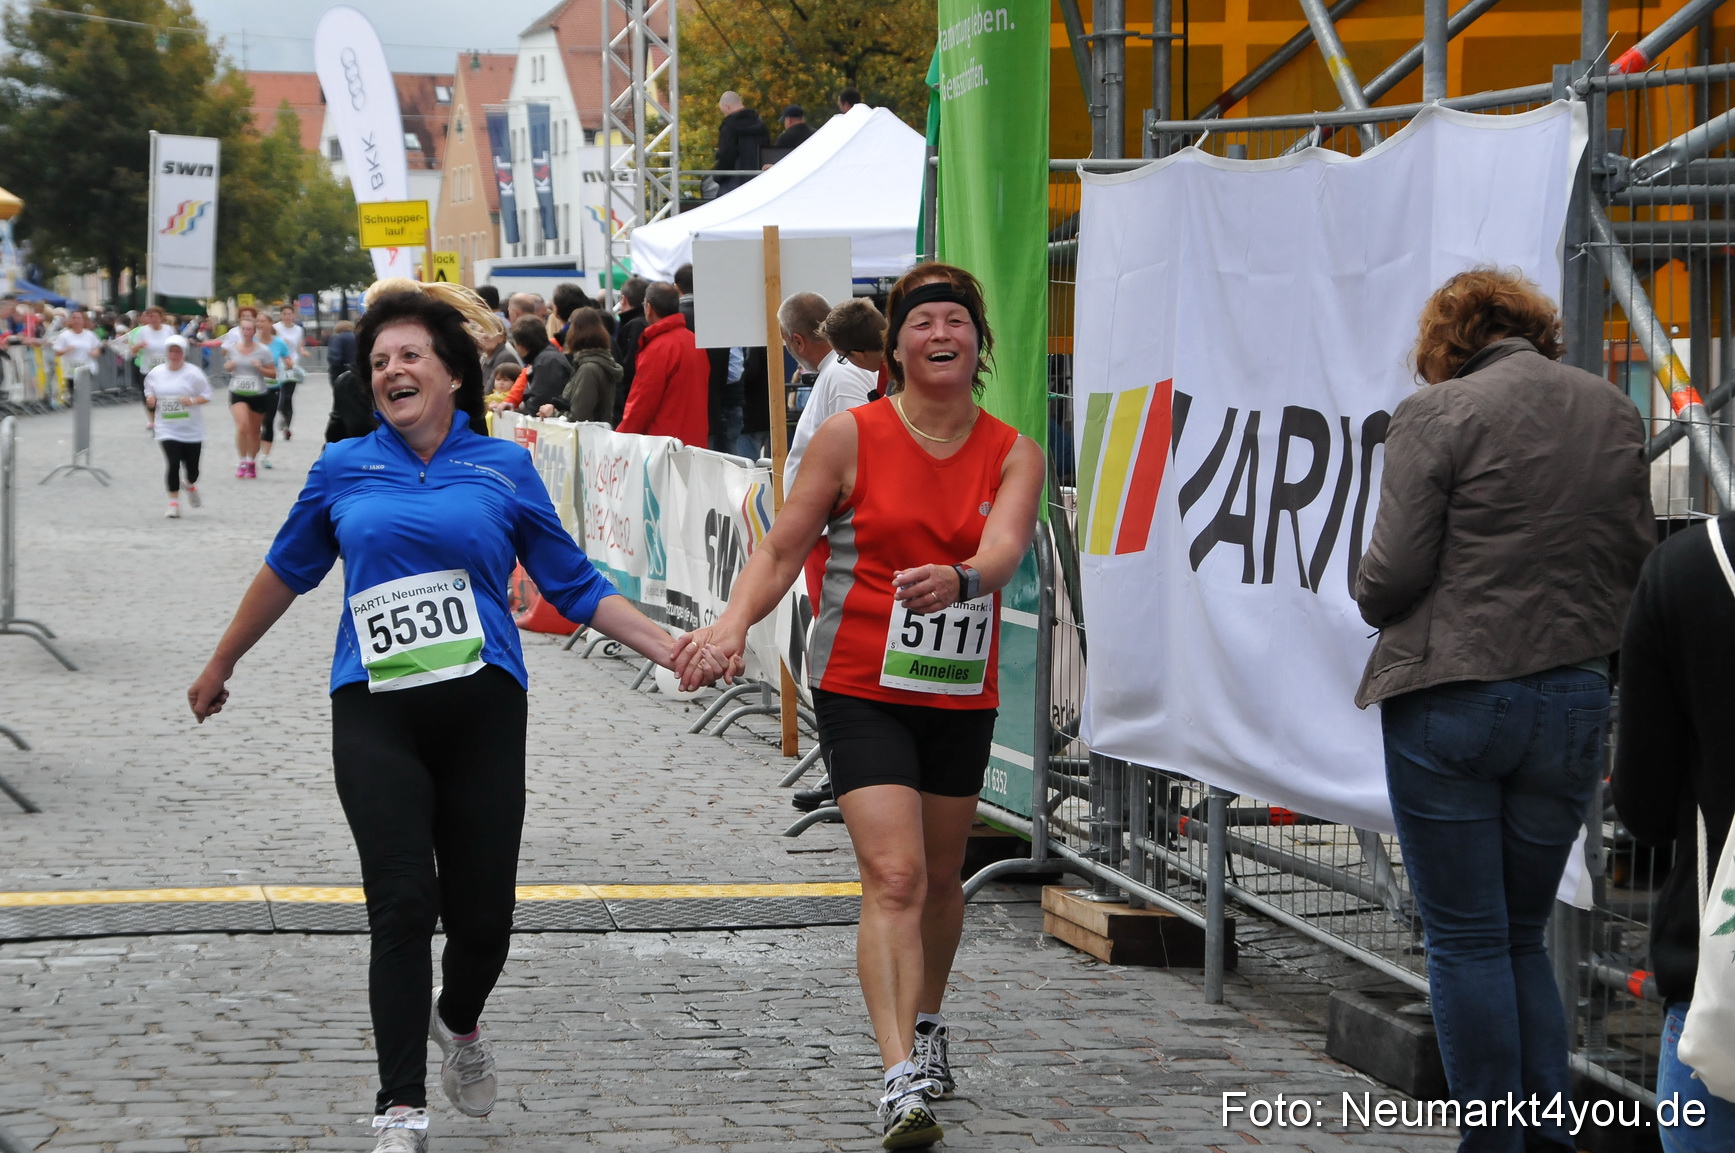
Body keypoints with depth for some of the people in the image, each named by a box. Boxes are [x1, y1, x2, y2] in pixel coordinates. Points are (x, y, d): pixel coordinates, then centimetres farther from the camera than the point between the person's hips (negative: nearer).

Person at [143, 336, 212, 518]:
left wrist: (193, 401, -22)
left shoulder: (193, 373, -7)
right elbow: (150, 393, 18)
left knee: (191, 467, 7)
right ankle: (174, 502, -2)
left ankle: (191, 486, 43)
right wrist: (150, 399, -5)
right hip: (167, 429, 1)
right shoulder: (155, 373, 3)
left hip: (191, 429, -1)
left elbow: (207, 395, -3)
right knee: (173, 464, -13)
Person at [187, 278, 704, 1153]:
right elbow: (286, 572, 25)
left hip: (482, 710, 0)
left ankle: (458, 1021, 36)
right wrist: (220, 668, 34)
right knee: (403, 907, -12)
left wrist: (673, 651, 7)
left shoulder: (504, 468, 9)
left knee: (483, 917, 1)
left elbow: (574, 586, 14)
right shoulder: (342, 471, 10)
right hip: (376, 714, 0)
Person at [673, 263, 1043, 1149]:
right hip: (862, 690, -3)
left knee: (941, 876, 18)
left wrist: (960, 578, -42)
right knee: (894, 877, -17)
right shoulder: (851, 437, -5)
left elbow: (1004, 546, -20)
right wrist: (735, 622, -20)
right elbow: (781, 551, -2)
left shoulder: (1012, 454, -1)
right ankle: (901, 1079, -23)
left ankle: (925, 1024, 43)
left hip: (961, 694, 3)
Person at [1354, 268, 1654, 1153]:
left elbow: (1392, 575, -12)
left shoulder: (1437, 416, -9)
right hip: (1573, 705, 5)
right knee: (1524, 935, 16)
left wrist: (1374, 602, 9)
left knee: (1467, 939, 4)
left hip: (1449, 703, -5)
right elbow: (1637, 558, 10)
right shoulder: (1614, 413, 6)